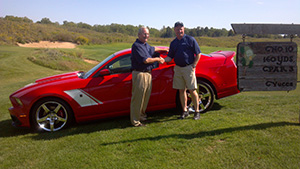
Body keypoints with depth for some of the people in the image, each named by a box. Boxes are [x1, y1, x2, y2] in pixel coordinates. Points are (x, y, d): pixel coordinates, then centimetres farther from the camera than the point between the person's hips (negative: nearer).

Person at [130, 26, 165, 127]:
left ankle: (141, 115, 32)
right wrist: (157, 59, -6)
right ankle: (135, 121, 4)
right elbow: (145, 60, -20)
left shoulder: (146, 45, 16)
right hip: (140, 74, -9)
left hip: (148, 74, 9)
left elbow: (153, 49, 40)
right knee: (137, 99, -4)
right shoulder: (136, 45, -13)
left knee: (146, 97, 17)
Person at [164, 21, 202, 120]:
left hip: (188, 68, -5)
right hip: (178, 69, 5)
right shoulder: (173, 43, 13)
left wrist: (193, 66, -8)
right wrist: (164, 60, -9)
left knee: (192, 90, -3)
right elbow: (170, 57, 12)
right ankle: (185, 111, 18)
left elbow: (198, 54, -1)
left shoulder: (190, 40, -1)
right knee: (181, 90, 7)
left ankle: (197, 111, 8)